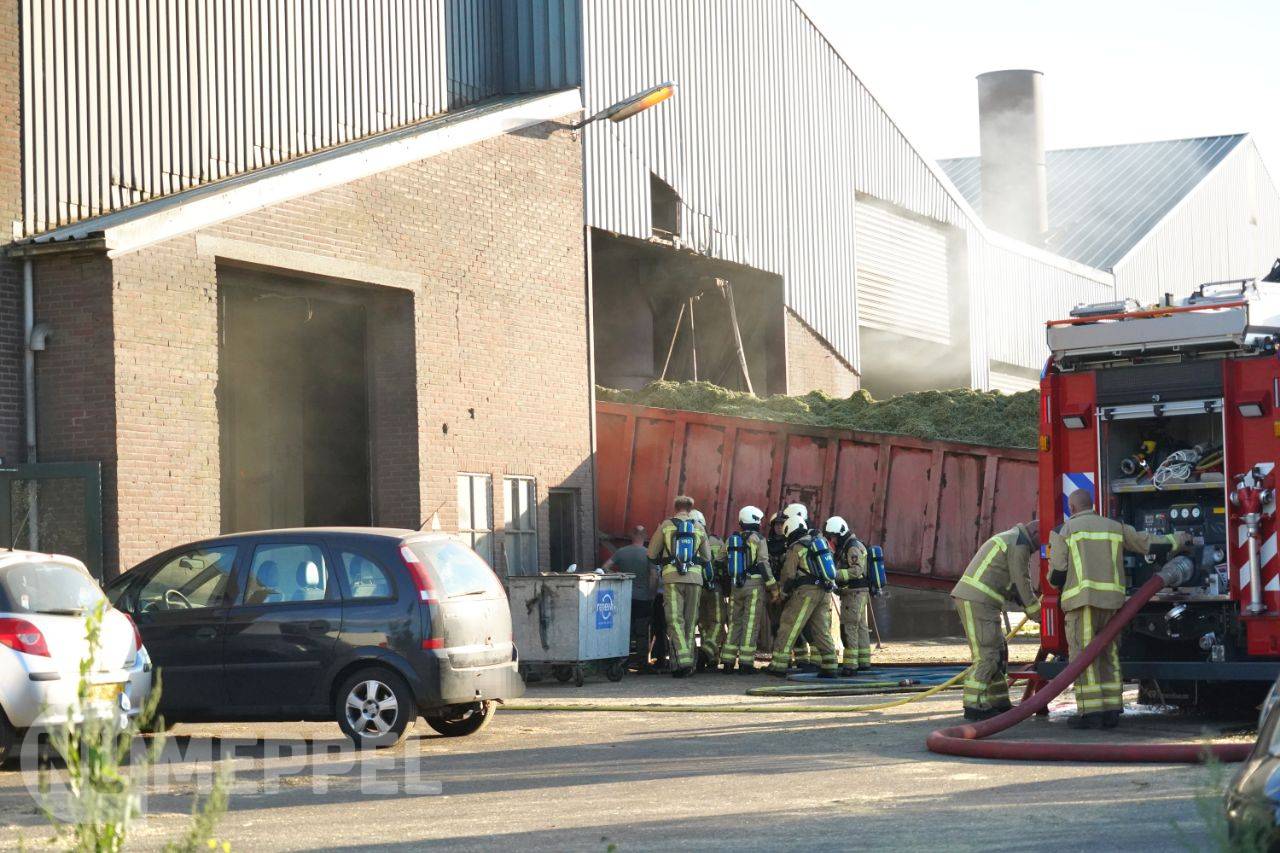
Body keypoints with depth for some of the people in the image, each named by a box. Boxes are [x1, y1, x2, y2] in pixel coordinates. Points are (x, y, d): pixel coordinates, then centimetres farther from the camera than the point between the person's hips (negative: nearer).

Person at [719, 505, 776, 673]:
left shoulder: (731, 540, 12)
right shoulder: (758, 539, -5)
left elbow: (725, 566, 15)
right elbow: (763, 564, -11)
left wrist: (728, 587, 23)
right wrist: (773, 586, -7)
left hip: (735, 586, 5)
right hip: (755, 585, -5)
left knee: (734, 622, 11)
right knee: (750, 624, -4)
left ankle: (728, 661, 8)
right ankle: (746, 662, -8)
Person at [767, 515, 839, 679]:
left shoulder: (795, 549, -2)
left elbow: (788, 575, -2)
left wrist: (783, 592, 13)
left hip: (806, 591, -6)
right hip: (825, 592, 6)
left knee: (789, 628, -2)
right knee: (822, 630, 9)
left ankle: (779, 665, -3)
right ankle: (829, 667, 4)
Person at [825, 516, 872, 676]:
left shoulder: (853, 547, -13)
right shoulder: (845, 547, 19)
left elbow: (857, 570, -23)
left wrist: (836, 574, -27)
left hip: (855, 592, -11)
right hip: (857, 593, 11)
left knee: (849, 627, -12)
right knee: (861, 627, 14)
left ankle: (850, 663, -16)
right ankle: (864, 661, 19)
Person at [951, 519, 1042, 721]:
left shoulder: (1007, 539, 25)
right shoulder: (1019, 543, -7)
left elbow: (1012, 586, 27)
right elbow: (1021, 583, -7)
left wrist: (1031, 606, 21)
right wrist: (1036, 612, 4)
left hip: (976, 601, 10)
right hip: (977, 601, -10)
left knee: (999, 651, 14)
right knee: (987, 655, -11)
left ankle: (999, 703, 17)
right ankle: (974, 706, -13)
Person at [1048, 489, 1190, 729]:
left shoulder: (1064, 531, 2)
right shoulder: (1114, 527, 15)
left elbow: (1057, 573, -1)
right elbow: (1148, 543, 20)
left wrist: (1056, 582, 23)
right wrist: (1179, 539, 37)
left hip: (1081, 601, -5)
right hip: (1112, 601, 5)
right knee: (1107, 655, 12)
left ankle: (1090, 713, -9)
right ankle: (1111, 711, 9)